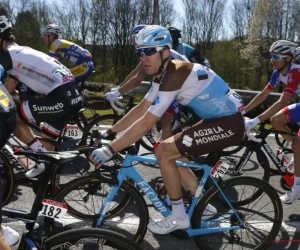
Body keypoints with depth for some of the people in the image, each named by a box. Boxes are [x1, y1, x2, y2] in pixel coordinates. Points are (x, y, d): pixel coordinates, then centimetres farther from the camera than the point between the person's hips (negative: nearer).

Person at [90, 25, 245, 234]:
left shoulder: (174, 75, -23)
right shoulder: (165, 74, 6)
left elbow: (145, 124, -26)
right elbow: (140, 109, 9)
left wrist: (109, 150, -22)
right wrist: (108, 133, 6)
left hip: (228, 124, -10)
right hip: (219, 119, 10)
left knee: (164, 152, -12)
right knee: (172, 150, 12)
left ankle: (179, 216, 4)